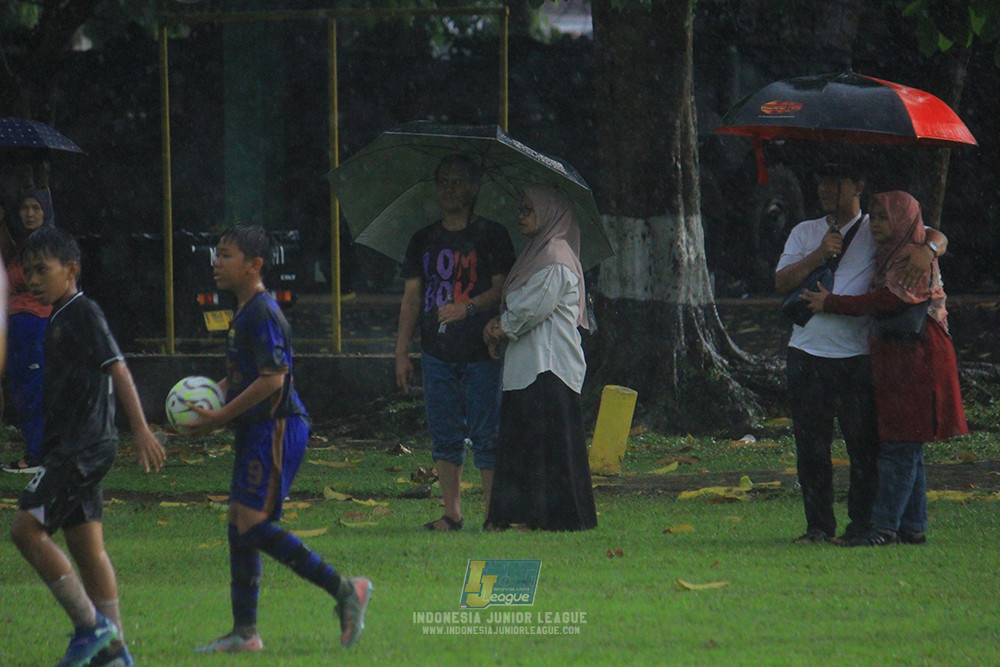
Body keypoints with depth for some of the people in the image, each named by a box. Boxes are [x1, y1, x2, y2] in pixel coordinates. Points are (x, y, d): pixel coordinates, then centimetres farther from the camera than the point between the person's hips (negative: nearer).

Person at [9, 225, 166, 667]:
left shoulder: (83, 314, -9)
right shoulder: (59, 320, 19)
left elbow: (117, 370, -16)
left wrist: (141, 430, -22)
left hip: (81, 446, -10)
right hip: (70, 448, 10)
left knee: (27, 529, -14)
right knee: (87, 547, 7)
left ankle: (90, 625, -12)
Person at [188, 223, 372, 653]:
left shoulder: (262, 314, -15)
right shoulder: (244, 313, 16)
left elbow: (273, 379, -21)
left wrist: (220, 417, -18)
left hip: (276, 429, -10)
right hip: (256, 432, 10)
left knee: (254, 525, -15)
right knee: (239, 527, 9)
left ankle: (344, 589, -12)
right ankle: (244, 633, 12)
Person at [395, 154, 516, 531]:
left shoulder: (491, 236, 2)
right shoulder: (424, 241, 14)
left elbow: (502, 288, -4)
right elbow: (411, 297, 14)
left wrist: (468, 307, -21)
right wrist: (401, 354, 9)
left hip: (481, 354, -4)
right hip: (437, 354, 4)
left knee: (486, 436, -6)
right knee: (445, 438, 5)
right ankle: (452, 513, 10)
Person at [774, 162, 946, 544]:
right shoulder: (804, 233, 16)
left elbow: (935, 236, -1)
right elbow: (782, 283, 6)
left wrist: (926, 250, -24)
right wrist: (819, 255, -8)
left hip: (857, 355, -3)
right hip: (808, 353, 3)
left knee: (863, 443, -4)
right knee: (810, 445, 4)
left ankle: (862, 522, 4)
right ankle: (819, 525, 11)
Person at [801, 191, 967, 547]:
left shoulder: (914, 258, -11)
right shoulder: (889, 256, 18)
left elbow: (886, 302, -20)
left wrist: (831, 303, -13)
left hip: (915, 360, -10)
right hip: (892, 359, 10)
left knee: (899, 447, -11)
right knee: (906, 448, 10)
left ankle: (885, 526, -14)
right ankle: (912, 527, 12)